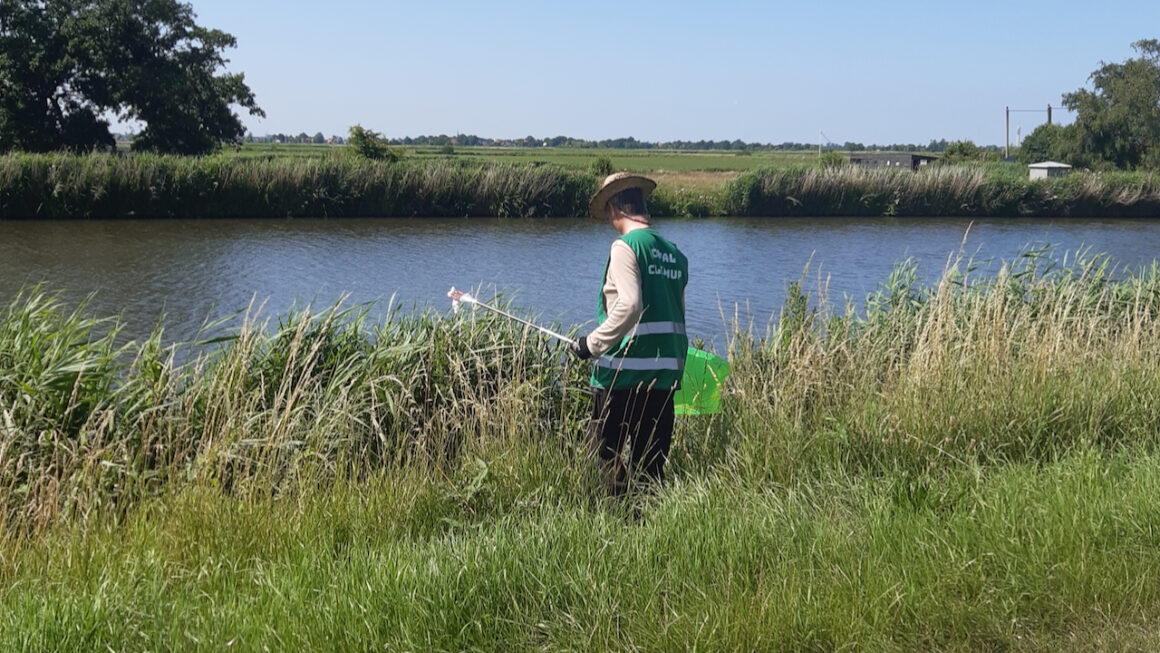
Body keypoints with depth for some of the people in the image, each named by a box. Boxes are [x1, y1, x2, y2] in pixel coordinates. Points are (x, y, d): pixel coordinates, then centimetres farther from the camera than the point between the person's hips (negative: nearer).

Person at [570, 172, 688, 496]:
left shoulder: (626, 246, -10)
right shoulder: (675, 253, 12)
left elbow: (630, 306, -22)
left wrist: (593, 343, -13)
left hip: (624, 367, -7)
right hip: (666, 370, 7)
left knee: (603, 450, 0)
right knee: (651, 460, 12)